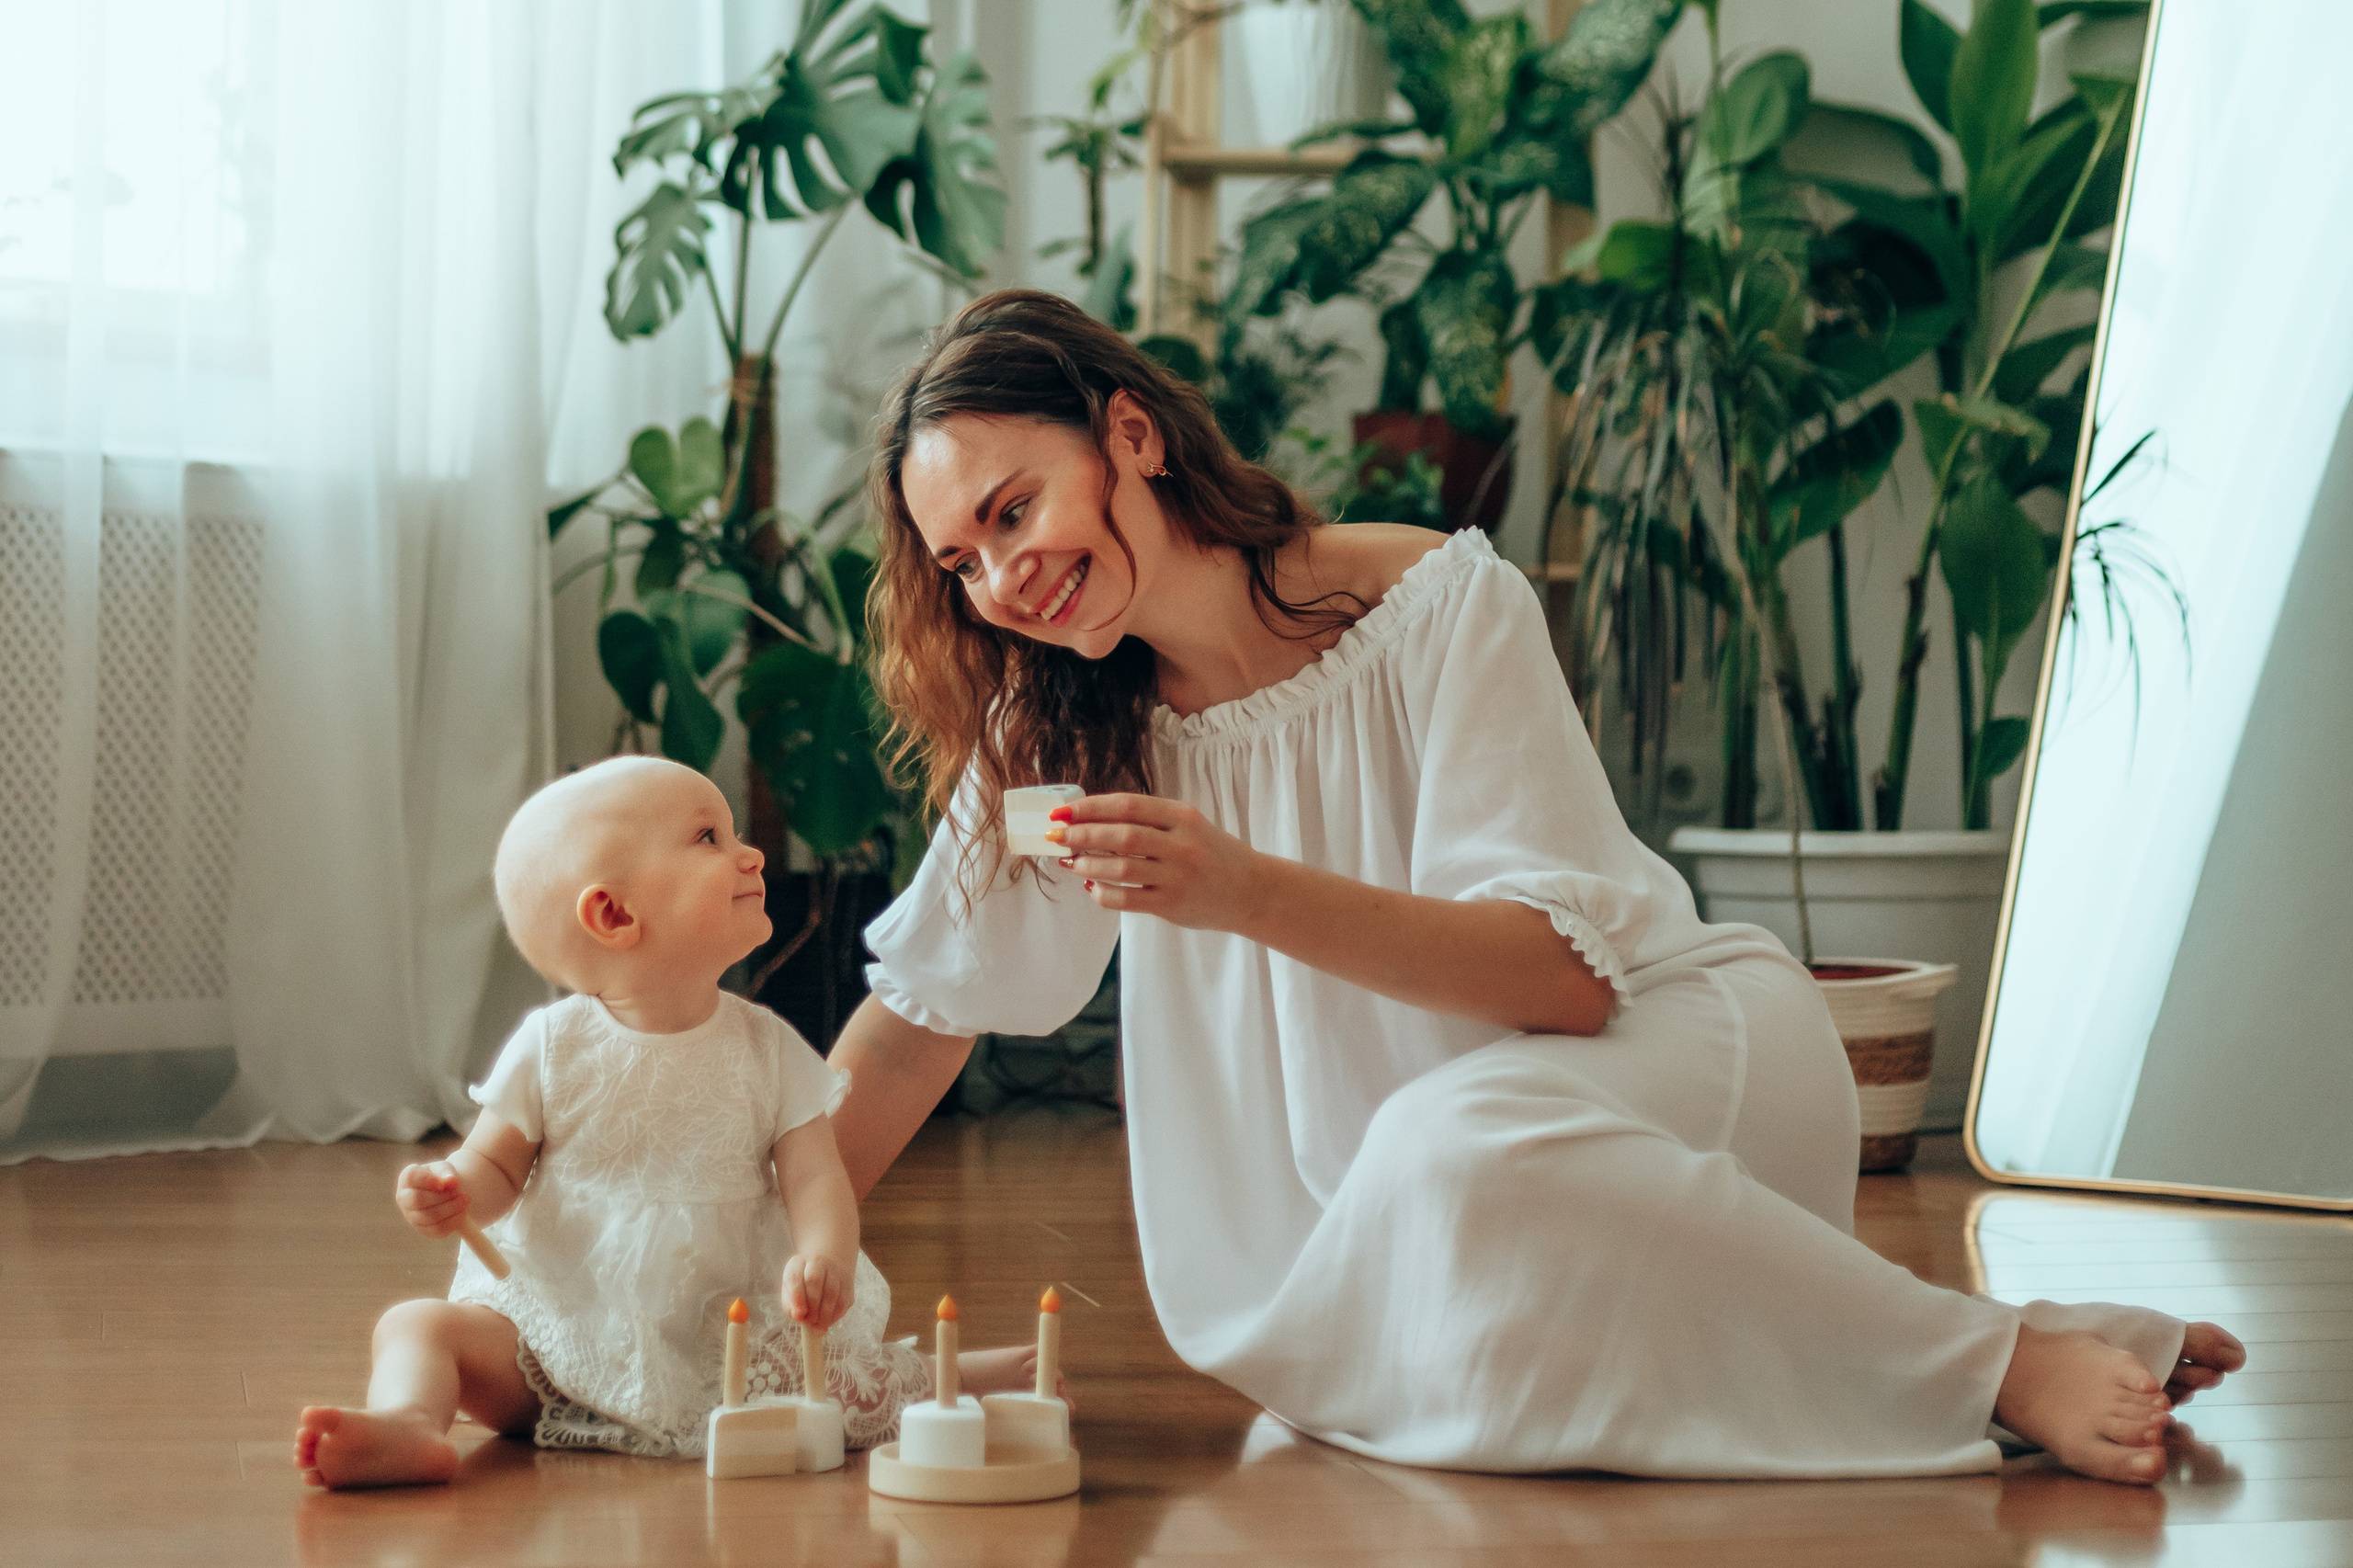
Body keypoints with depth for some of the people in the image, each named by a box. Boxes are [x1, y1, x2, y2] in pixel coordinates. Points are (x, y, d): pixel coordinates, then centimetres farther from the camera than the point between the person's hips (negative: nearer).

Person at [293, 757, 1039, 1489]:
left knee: (857, 1384, -15)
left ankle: (969, 1375, 9)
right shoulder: (555, 1047, -4)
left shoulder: (767, 1049, 0)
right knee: (419, 1325, -20)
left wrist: (825, 1256, -30)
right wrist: (452, 1191, -22)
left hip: (723, 1341, 1)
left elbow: (816, 1176, -7)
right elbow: (495, 1166, 2)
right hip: (563, 1331, -1)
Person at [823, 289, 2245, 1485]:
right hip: (1421, 1219, 6)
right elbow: (914, 1021, 8)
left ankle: (2019, 1368, -26)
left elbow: (1570, 970, -21)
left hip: (1677, 1047, -6)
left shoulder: (1439, 608, -13)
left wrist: (1253, 895, -35)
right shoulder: (1068, 733, 1)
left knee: (1453, 1135, -38)